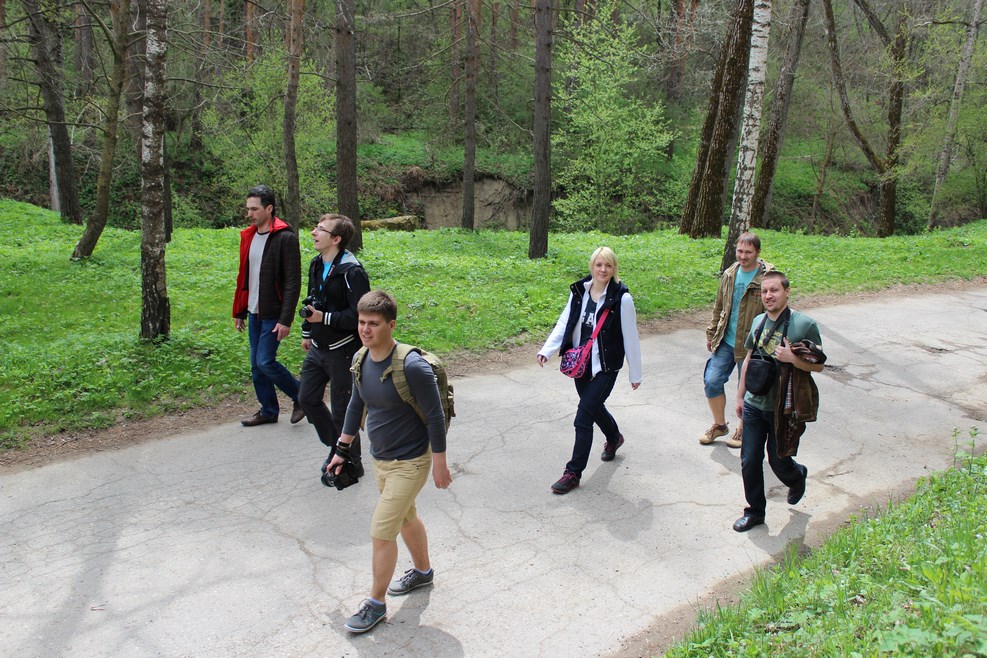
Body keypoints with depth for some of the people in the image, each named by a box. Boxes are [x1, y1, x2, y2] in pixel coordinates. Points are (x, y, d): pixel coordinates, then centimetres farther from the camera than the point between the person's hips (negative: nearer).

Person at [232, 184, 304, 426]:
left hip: (273, 314, -8)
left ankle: (301, 398, 10)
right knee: (256, 365, 11)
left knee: (265, 362, -10)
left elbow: (293, 282, -17)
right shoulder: (248, 236, 10)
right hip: (254, 313, 8)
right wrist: (239, 311, 16)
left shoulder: (285, 237, -14)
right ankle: (268, 410, 25)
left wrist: (286, 319, -21)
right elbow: (243, 277, 17)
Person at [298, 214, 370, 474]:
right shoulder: (316, 265, 8)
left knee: (342, 410, 3)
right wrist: (307, 333, 23)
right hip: (318, 349, 9)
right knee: (308, 399, 15)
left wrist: (324, 318, -24)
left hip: (343, 352, -9)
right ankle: (335, 447, 35)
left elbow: (359, 315, -24)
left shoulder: (351, 272, -21)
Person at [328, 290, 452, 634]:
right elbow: (356, 405, 11)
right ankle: (423, 571, 49)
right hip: (380, 459, 8)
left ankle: (376, 603, 19)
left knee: (381, 532, -2)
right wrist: (342, 449, 15)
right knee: (405, 518, 25)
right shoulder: (362, 358, -4)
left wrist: (439, 465, -14)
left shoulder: (412, 367, -27)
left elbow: (435, 416, -20)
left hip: (409, 463, -7)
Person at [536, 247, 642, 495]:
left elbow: (630, 338, -9)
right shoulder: (579, 291, -2)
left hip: (605, 367, -6)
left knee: (583, 419, -8)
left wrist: (635, 373, -2)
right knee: (594, 407, 25)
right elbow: (564, 323, 1)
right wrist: (546, 350, -12)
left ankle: (573, 472, 6)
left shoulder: (621, 298, -16)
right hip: (580, 364, 6)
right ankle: (614, 438, 57)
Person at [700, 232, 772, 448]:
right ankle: (719, 425, 23)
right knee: (712, 381, 2)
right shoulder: (729, 274, 4)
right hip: (725, 341, 5)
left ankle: (742, 429, 31)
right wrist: (711, 334, 14)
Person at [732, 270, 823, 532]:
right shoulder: (758, 321, 3)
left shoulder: (805, 325, -13)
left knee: (778, 460, 9)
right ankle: (755, 511, 25)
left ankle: (798, 476, 45)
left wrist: (792, 358, -27)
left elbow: (818, 365, -9)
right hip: (754, 405, 4)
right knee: (749, 461, 7)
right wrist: (740, 395, 14)